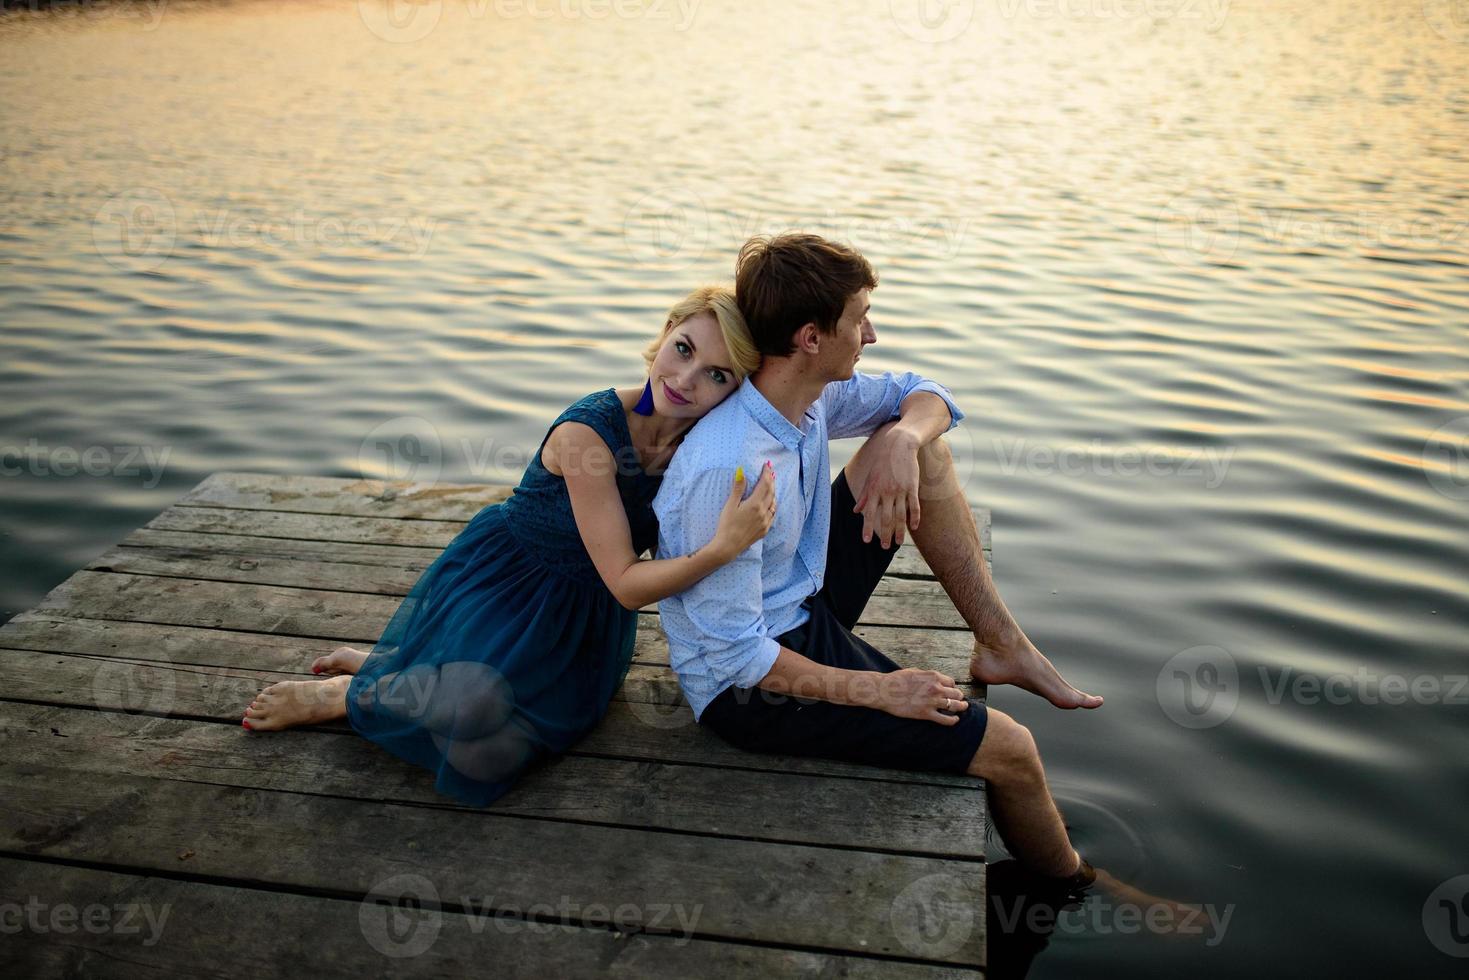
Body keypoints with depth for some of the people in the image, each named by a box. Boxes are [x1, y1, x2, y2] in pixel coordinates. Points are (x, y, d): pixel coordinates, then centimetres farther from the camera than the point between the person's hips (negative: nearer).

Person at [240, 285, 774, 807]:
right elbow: (626, 584, -27)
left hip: (580, 609, 6)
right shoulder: (589, 428, -30)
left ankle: (385, 664, 14)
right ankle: (339, 695, 1)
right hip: (505, 574, -6)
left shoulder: (694, 441, -10)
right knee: (474, 703, -31)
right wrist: (723, 547, -41)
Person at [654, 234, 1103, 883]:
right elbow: (735, 656, -28)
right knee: (1006, 747, -10)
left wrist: (902, 439, -15)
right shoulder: (727, 469, -33)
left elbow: (924, 395, 9)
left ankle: (1002, 646, 10)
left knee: (925, 445, 3)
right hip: (751, 688, -9)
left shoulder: (809, 394, -7)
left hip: (803, 606, 9)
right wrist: (877, 691, -20)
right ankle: (1071, 884, 23)